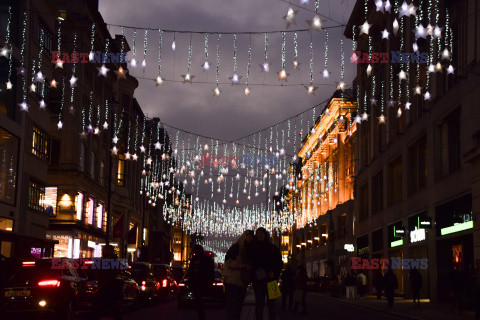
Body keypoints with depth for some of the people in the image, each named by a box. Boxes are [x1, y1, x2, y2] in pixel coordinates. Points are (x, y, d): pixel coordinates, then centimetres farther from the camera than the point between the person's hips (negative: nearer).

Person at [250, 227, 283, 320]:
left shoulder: (273, 248, 8)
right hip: (258, 280, 1)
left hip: (270, 280, -1)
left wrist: (275, 273, -11)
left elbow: (279, 263, 4)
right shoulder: (253, 248, 12)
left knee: (271, 304, -2)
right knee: (259, 304, 0)